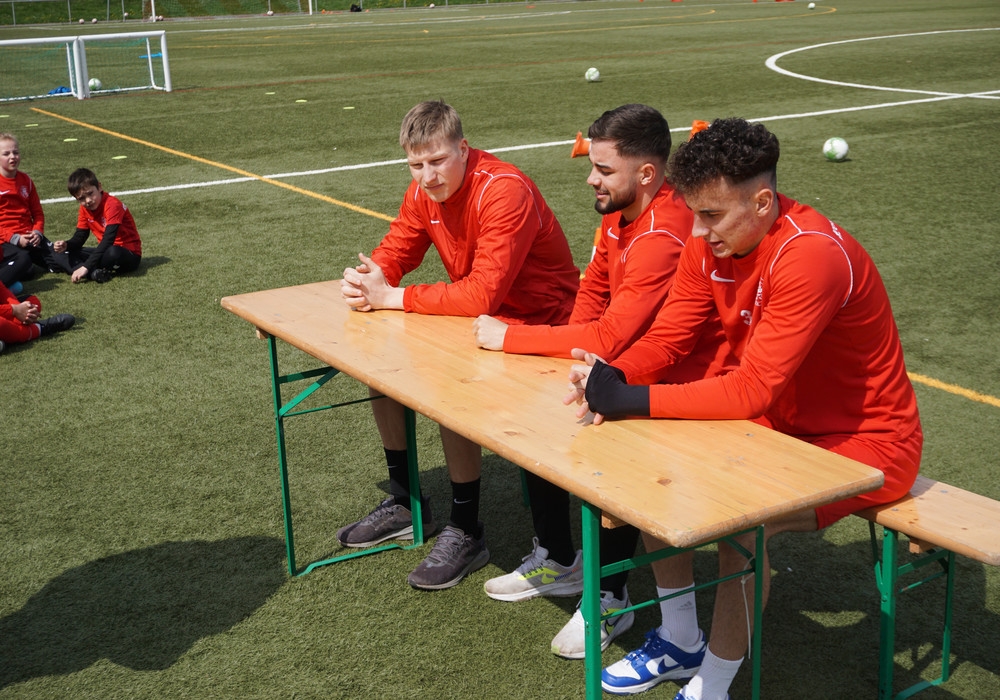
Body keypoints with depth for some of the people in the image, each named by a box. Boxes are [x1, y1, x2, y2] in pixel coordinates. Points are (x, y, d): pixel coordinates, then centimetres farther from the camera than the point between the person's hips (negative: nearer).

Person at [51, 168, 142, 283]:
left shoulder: (112, 205, -21)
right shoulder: (85, 209, 2)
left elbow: (108, 239, -29)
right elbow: (79, 237, 6)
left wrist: (86, 266, -34)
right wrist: (66, 245, -19)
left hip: (129, 254, -8)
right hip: (106, 251, 8)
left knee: (113, 253, -42)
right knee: (61, 255, -6)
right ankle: (95, 273, -29)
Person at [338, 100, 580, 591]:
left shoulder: (505, 192, -27)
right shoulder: (424, 192, 0)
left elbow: (482, 295, -32)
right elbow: (392, 255, 4)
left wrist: (390, 297, -28)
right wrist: (363, 283, -21)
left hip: (539, 324, -9)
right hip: (480, 318, 9)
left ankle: (465, 532, -10)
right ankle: (402, 503, 15)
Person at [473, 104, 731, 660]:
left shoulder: (663, 238, -29)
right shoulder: (620, 214, 2)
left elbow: (609, 338, -30)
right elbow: (594, 289, 15)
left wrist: (509, 338, -21)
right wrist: (573, 348, -4)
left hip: (685, 381, -10)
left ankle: (611, 598, -5)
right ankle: (557, 561, 21)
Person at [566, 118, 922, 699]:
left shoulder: (812, 255, -30)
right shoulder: (709, 245, -5)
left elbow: (752, 390, -31)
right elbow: (664, 339, -3)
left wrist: (629, 400, -33)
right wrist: (611, 378, -25)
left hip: (866, 443, -8)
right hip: (784, 424, 8)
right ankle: (681, 642, 17)